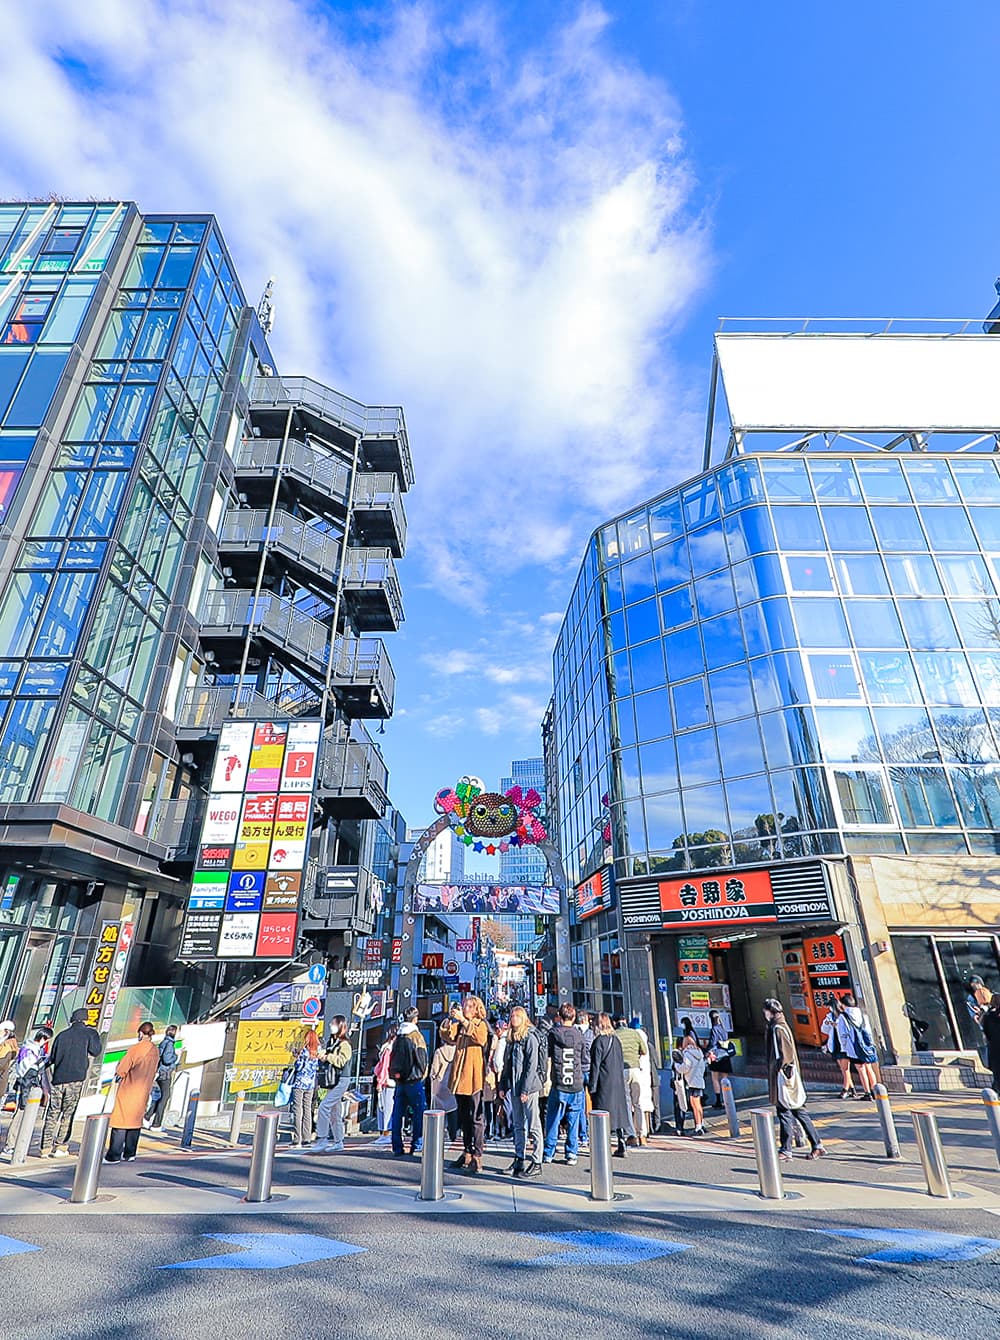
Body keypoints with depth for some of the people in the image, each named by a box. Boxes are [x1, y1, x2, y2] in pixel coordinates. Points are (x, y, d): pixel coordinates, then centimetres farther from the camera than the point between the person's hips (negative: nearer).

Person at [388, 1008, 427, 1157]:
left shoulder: (398, 1037, 8)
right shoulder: (416, 1036, -12)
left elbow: (392, 1059, 12)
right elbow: (422, 1058, -12)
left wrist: (394, 1075, 16)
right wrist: (422, 1074, 2)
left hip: (399, 1080, 6)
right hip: (414, 1080, -6)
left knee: (397, 1114, 10)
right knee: (419, 1112, 5)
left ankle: (397, 1148, 12)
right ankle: (416, 1145, 6)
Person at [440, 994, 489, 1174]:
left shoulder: (480, 1025, -4)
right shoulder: (459, 1026, 14)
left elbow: (481, 1038, -26)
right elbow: (449, 1036, -2)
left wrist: (464, 1021, -29)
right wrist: (448, 1022, -19)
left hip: (474, 1078, -7)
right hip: (459, 1078, 7)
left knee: (476, 1118, -3)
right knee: (464, 1118, 16)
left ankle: (477, 1157, 2)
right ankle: (467, 1154, 28)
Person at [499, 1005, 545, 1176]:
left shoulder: (530, 1037, -12)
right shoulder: (511, 1038, 13)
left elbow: (532, 1065, -16)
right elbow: (507, 1064, 17)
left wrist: (526, 1089, -19)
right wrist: (503, 1085, 12)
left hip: (528, 1087, -8)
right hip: (514, 1087, 8)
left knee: (533, 1125, -1)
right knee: (518, 1125, 14)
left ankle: (536, 1164, 6)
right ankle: (519, 1159, 24)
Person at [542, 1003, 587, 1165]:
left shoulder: (553, 1033, -5)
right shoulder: (578, 1034, 1)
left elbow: (547, 1058, -1)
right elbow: (582, 1058, 12)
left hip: (558, 1085, -1)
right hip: (576, 1084, 2)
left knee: (552, 1119, 11)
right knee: (573, 1120, 12)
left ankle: (548, 1153, 15)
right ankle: (572, 1153, 15)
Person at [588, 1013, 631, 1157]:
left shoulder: (599, 1041, -12)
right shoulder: (616, 1040, 8)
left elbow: (595, 1065, -13)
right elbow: (621, 1063, 14)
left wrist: (592, 1086, -10)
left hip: (604, 1084, -6)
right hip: (618, 1083, 6)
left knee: (602, 1115, 1)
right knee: (618, 1111, 12)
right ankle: (621, 1146, 13)